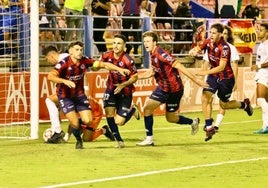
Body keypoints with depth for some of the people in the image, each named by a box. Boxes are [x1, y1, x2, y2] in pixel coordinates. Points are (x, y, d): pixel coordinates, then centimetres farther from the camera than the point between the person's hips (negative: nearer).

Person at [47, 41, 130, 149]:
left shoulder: (84, 61, -10)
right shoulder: (64, 63, -23)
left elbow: (102, 64, -3)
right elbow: (50, 76, -34)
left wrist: (119, 69, -13)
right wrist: (65, 81, -49)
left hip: (79, 94, 4)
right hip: (65, 96, -4)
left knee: (88, 121, -8)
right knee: (75, 123, -13)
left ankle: (76, 123, 28)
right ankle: (78, 141, 19)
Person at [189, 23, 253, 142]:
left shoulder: (224, 47, -27)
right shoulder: (208, 42, -7)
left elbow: (221, 67, -32)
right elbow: (197, 48, -5)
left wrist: (206, 72, -43)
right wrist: (193, 51, -31)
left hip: (226, 77, -5)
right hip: (213, 75, 5)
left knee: (223, 105, 10)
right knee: (205, 98, -14)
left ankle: (244, 104, 40)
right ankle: (209, 127, -7)